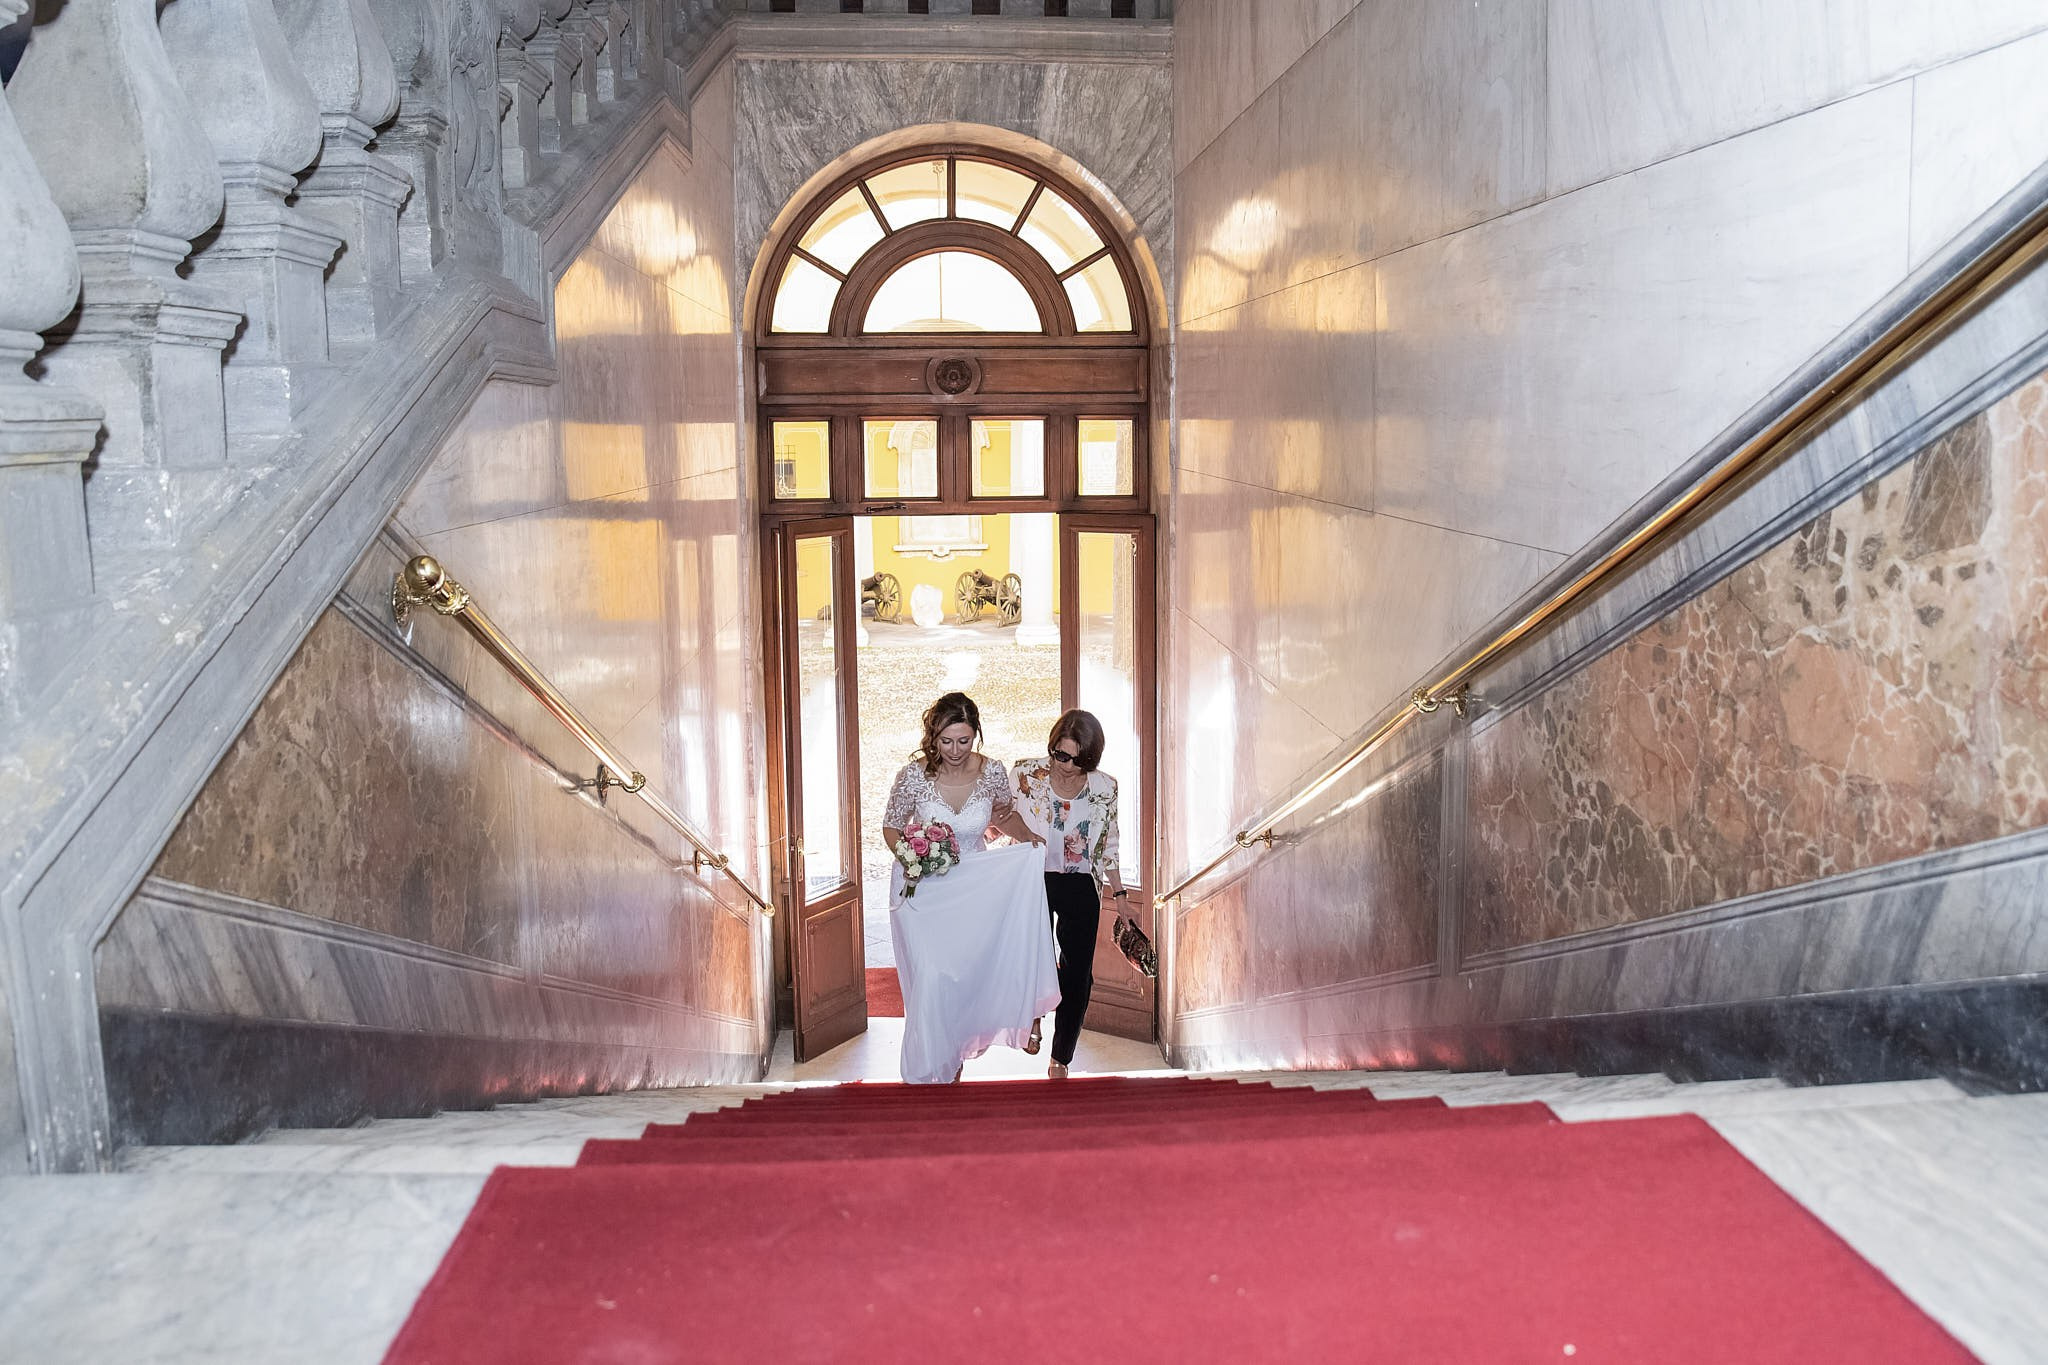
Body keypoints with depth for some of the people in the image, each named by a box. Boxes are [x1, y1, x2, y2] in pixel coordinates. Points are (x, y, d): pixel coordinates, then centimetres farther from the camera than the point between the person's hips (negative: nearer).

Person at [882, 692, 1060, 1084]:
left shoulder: (992, 772, -13)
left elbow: (1003, 815, 9)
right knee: (931, 976, -9)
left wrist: (1029, 837, -9)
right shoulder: (914, 775, -19)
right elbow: (891, 827, -3)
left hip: (973, 886, 2)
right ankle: (928, 1069, 10)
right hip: (922, 887, -2)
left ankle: (955, 1054, 29)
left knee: (966, 970, 6)